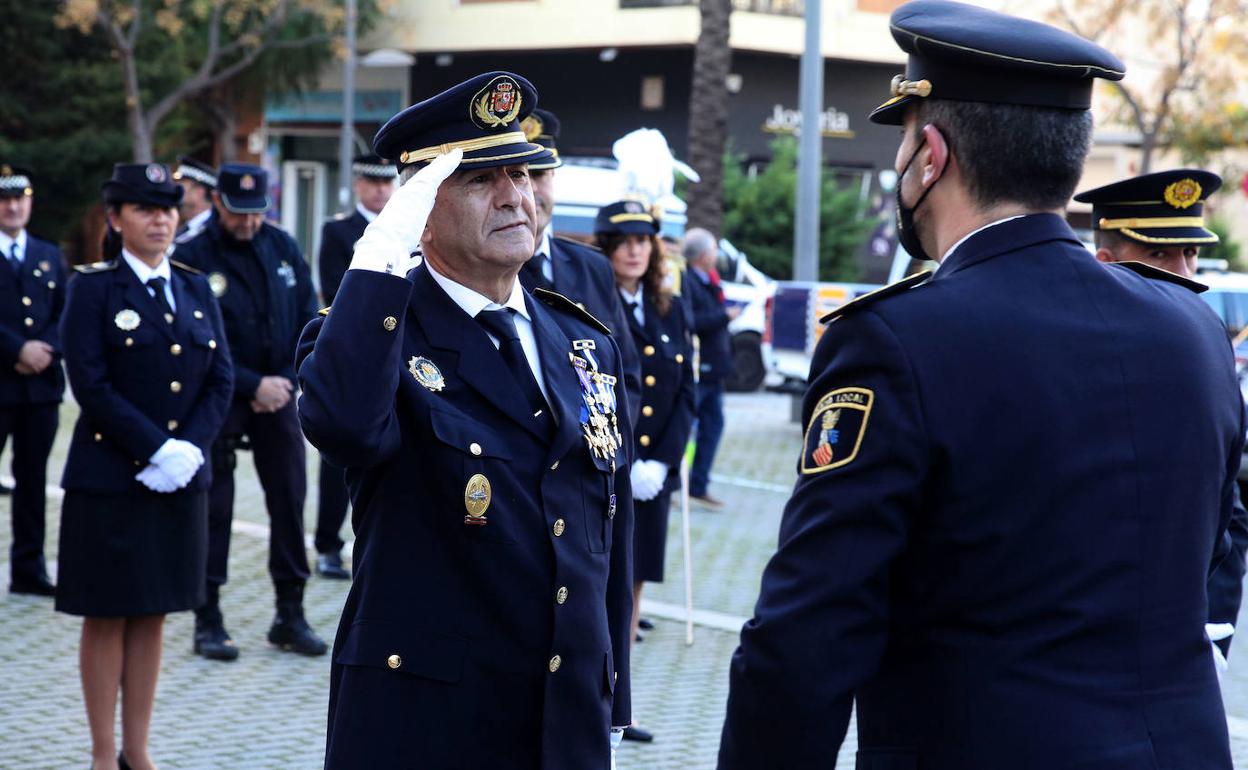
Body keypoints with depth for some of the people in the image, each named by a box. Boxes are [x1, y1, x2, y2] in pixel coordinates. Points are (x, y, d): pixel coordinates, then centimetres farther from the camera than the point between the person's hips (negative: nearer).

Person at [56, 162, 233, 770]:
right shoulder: (94, 288, -4)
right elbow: (90, 384, -13)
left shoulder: (196, 290, 10)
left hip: (181, 479, 5)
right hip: (109, 478, -4)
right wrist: (156, 449, -18)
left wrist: (189, 447, -9)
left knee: (152, 615, 9)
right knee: (107, 616, 2)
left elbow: (221, 380, 6)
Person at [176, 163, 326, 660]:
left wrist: (286, 381, -5)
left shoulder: (283, 247, 5)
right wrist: (253, 384, -14)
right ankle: (208, 621, 9)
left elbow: (309, 318, 7)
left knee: (290, 502, 5)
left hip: (276, 395, 4)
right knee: (213, 507, 1)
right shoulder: (193, 257, -9)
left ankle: (290, 616, 14)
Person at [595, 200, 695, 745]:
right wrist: (623, 467, -15)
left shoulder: (669, 311, 10)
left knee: (633, 584, 9)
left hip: (653, 472, 5)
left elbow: (686, 392, 8)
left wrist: (660, 461, -5)